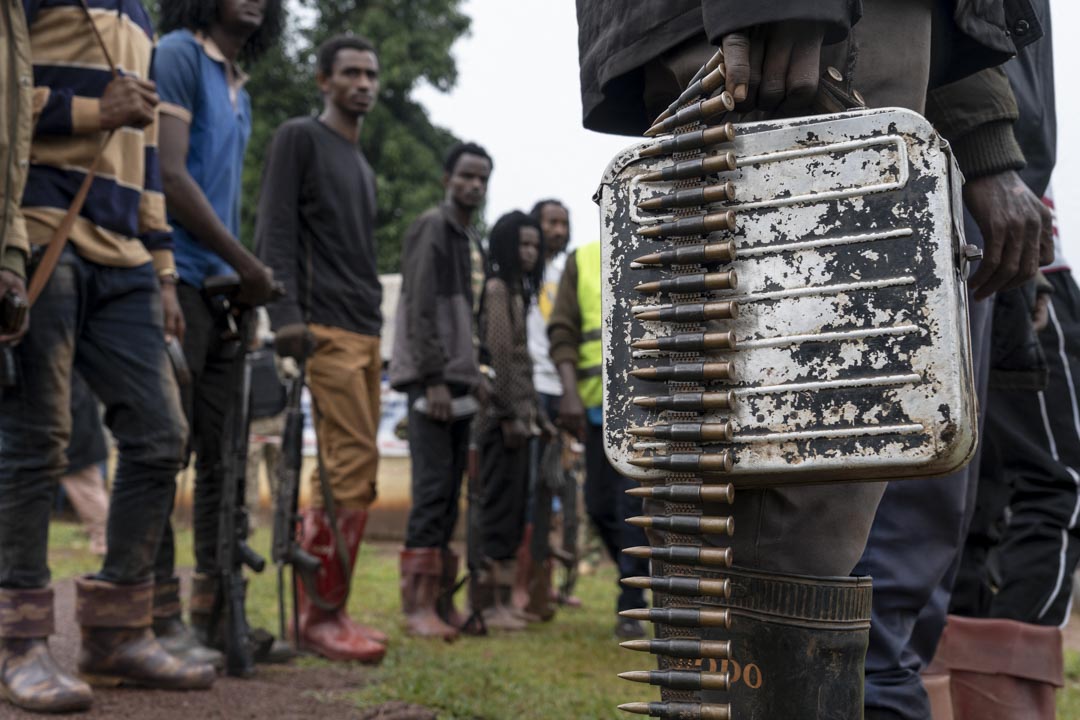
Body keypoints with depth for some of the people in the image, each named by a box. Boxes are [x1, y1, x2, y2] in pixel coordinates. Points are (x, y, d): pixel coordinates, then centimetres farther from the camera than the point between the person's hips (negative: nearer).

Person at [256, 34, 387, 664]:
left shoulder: (364, 167, 26)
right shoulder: (299, 139, 3)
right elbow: (276, 233, -7)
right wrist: (286, 315, -18)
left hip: (366, 333, 8)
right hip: (327, 329, -8)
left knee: (352, 477, 5)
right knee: (352, 467, -15)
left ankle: (324, 609, 9)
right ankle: (321, 614, -10)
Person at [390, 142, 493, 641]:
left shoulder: (468, 239, 21)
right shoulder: (431, 227, -5)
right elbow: (420, 308, -14)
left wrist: (473, 376, 15)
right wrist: (433, 378, -19)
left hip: (458, 380, 9)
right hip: (431, 379, -9)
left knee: (449, 494, 7)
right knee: (432, 490, -11)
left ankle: (440, 600, 10)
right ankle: (417, 606, -10)